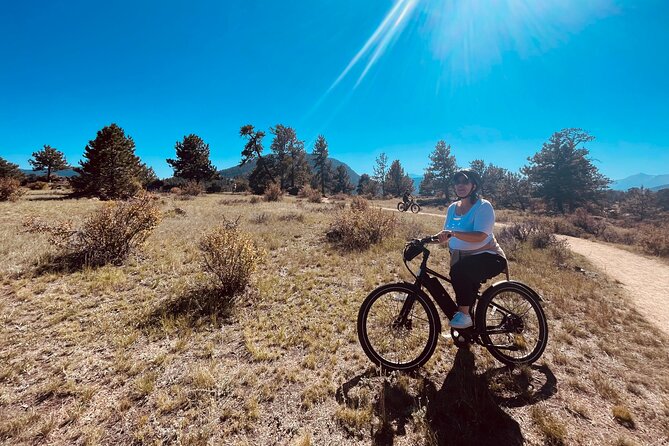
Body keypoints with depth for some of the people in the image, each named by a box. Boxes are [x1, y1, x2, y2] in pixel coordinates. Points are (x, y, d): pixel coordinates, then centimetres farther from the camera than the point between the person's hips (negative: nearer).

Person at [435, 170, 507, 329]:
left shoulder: (483, 206, -13)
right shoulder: (452, 208, 8)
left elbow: (480, 236, -28)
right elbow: (447, 236, 10)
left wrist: (453, 233, -40)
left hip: (487, 257, -7)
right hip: (461, 259, 8)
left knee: (459, 270, -34)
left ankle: (464, 314, -21)